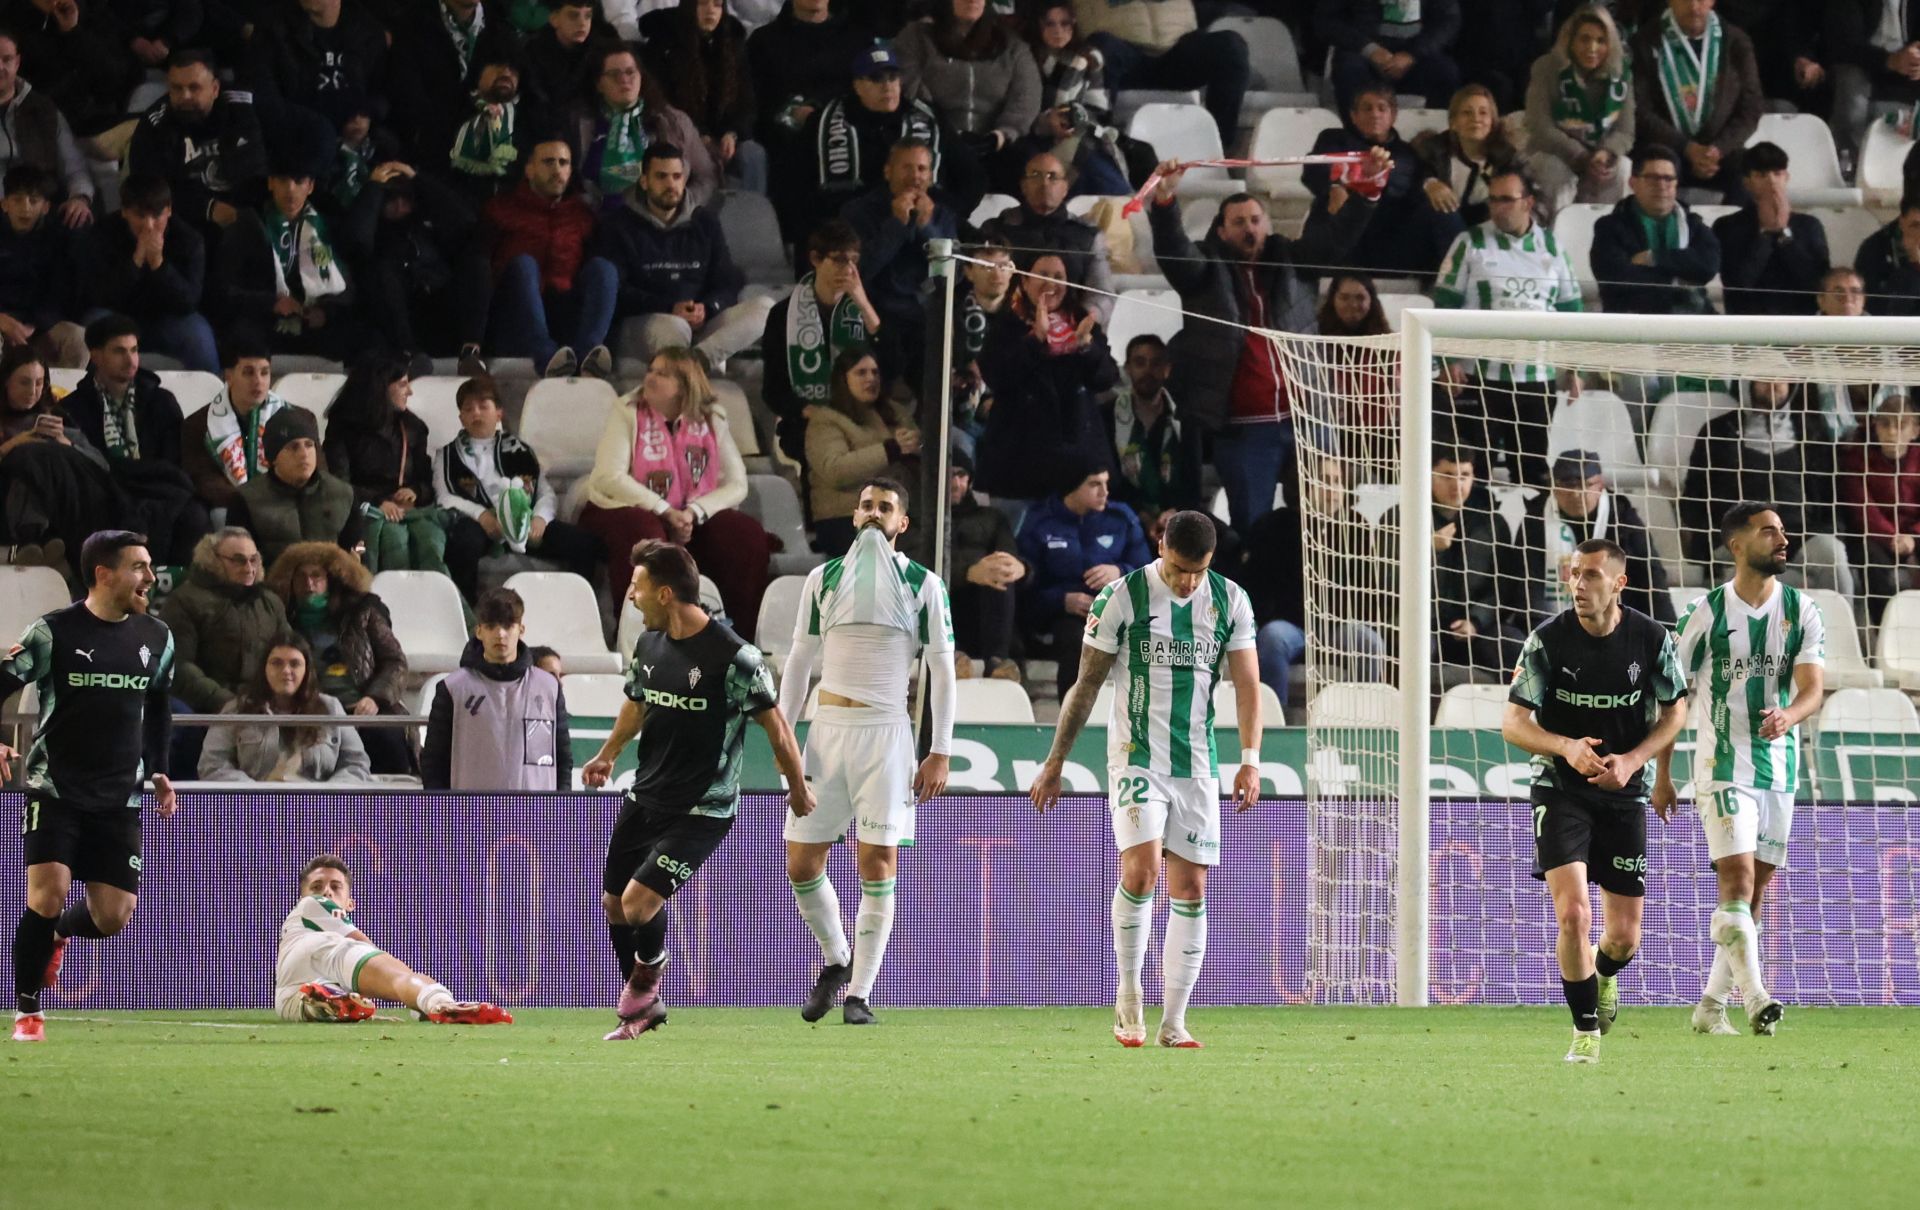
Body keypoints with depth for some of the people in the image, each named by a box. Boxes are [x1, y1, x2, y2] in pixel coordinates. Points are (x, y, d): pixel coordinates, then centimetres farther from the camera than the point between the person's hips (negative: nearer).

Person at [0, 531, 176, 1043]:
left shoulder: (156, 639, 6)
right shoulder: (53, 632, -9)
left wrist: (158, 770, 17)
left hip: (120, 799, 4)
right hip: (56, 789, -4)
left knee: (113, 916, -3)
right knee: (48, 892, -18)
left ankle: (58, 933, 33)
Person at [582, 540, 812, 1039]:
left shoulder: (732, 657, -20)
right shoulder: (649, 643, 2)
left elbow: (774, 722, -10)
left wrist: (798, 785, -2)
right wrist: (607, 755, 25)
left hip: (703, 810, -7)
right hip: (644, 798, 7)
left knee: (640, 901, -18)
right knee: (614, 903, 10)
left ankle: (646, 977, 14)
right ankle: (643, 1006, 30)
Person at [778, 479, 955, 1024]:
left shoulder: (924, 586, 2)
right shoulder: (823, 579, 10)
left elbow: (942, 672, 3)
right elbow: (799, 661, 14)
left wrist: (940, 753, -3)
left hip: (886, 732, -3)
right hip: (827, 729, 3)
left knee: (877, 865, -7)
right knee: (802, 864, -1)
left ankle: (859, 994, 1)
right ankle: (836, 960, 24)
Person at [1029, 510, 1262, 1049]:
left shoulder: (1229, 601, 3)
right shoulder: (1122, 597, -5)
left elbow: (1246, 682, 4)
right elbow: (1086, 685, 1)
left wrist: (1250, 758, -9)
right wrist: (1055, 763, 2)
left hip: (1197, 765, 3)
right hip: (1135, 757, -3)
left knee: (1191, 891, 2)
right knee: (1141, 869, -21)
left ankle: (1173, 1021, 8)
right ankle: (1129, 995, -4)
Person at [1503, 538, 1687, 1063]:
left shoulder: (1651, 639, -8)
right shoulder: (1547, 640, -13)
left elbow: (1675, 710, 5)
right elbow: (1513, 722, -10)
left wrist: (1633, 760, -12)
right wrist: (1566, 747, -29)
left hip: (1624, 794, 2)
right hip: (1560, 789, -2)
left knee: (1625, 935, 5)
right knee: (1573, 915, -19)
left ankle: (1603, 974, 43)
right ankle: (1585, 1031, -1)